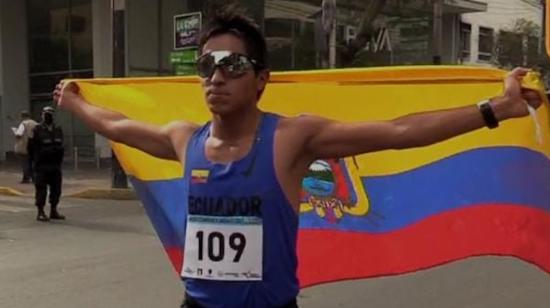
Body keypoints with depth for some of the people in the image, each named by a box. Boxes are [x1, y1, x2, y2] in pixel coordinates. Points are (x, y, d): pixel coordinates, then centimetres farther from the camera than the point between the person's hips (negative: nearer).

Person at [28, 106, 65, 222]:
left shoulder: (58, 130, 10)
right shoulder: (37, 130, -5)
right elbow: (31, 147, -1)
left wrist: (58, 160, 14)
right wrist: (36, 160, 5)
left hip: (55, 165, 5)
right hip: (42, 166, -5)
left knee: (56, 189, 8)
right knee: (41, 189, -4)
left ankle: (53, 211, 18)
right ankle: (40, 212, 1)